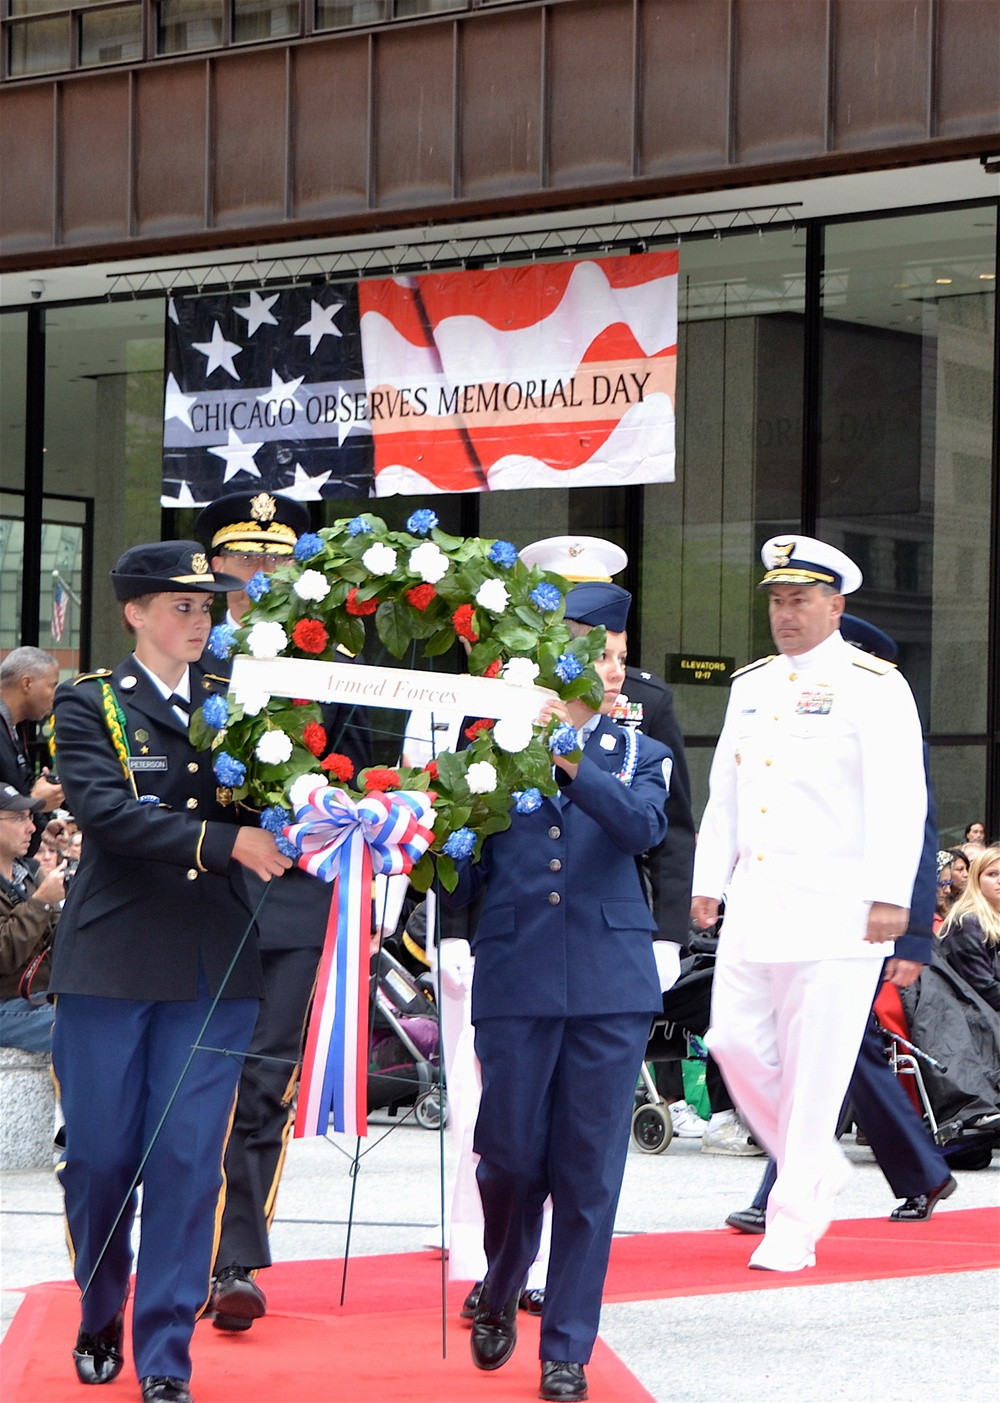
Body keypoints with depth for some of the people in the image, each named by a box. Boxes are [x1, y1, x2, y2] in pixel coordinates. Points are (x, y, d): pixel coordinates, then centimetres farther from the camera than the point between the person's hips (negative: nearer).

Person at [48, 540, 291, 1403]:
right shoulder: (90, 706, 1)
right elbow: (102, 809, -15)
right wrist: (222, 841, -23)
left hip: (214, 970, 2)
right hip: (110, 964, -2)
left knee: (189, 1162, -2)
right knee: (101, 1156, 4)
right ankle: (101, 1318, 28)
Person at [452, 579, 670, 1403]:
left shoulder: (635, 756, 11)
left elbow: (644, 825, -13)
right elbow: (461, 883, 6)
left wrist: (573, 762, -25)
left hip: (611, 985, 1)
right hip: (516, 979, -1)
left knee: (589, 1170, 0)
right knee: (511, 1156, 1)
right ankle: (500, 1294, 30)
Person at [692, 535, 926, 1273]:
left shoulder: (873, 686, -4)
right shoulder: (751, 685, 16)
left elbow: (901, 798, -10)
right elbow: (724, 791, 20)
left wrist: (889, 896, -16)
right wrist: (709, 881, 14)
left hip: (834, 907, -6)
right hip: (755, 903, 6)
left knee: (815, 1065, -5)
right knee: (735, 1040, 1)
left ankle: (793, 1227, 2)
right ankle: (820, 1165, 22)